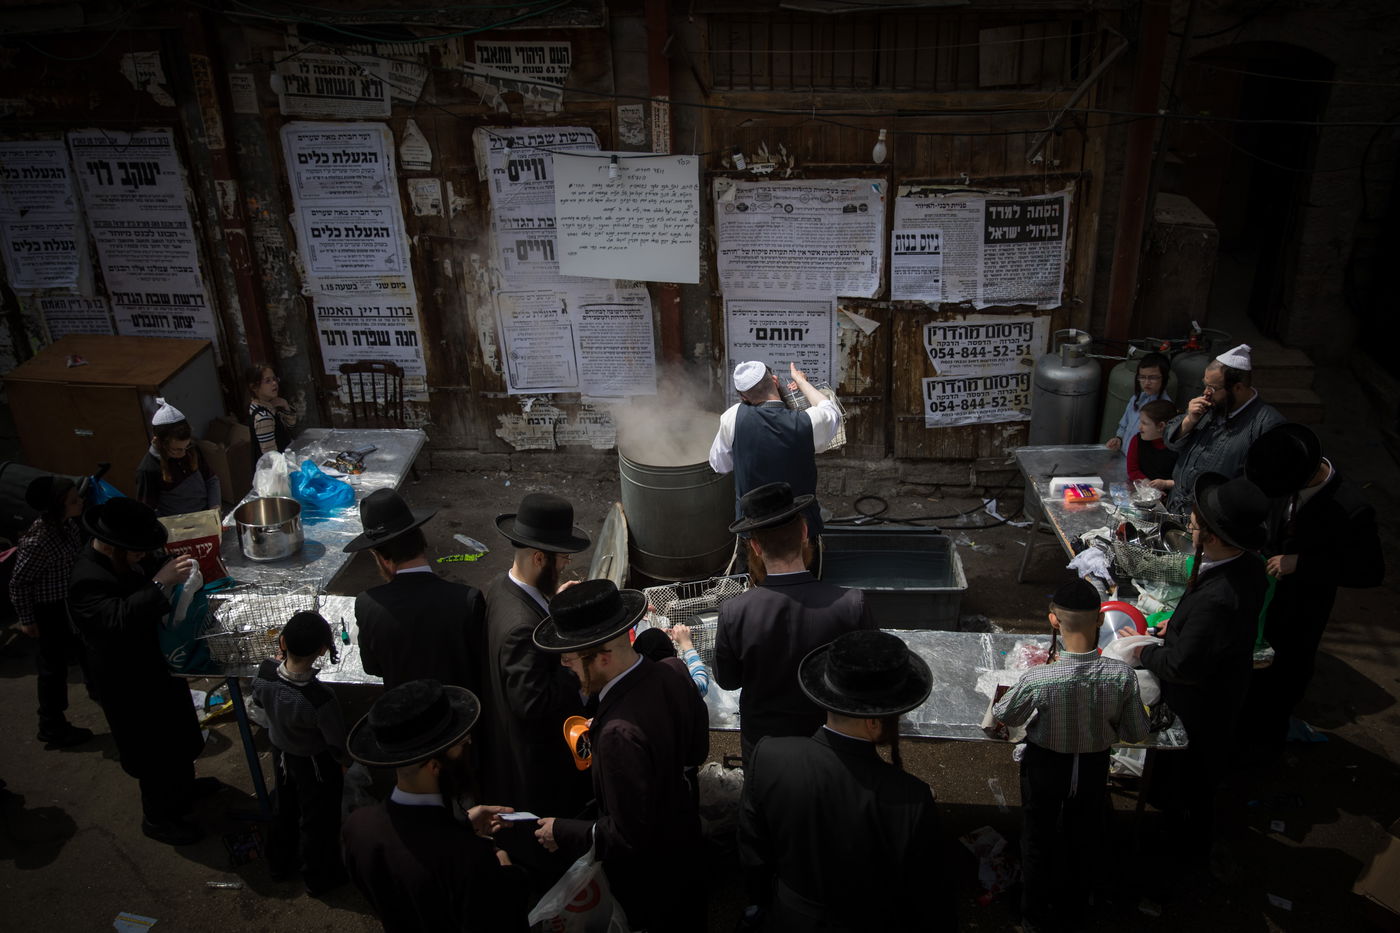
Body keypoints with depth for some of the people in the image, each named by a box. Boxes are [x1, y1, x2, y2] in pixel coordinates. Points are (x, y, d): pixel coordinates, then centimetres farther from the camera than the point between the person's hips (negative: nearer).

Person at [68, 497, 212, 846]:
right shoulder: (87, 581, -33)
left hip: (157, 663, 9)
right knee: (155, 751, 9)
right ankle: (158, 818, 32)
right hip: (131, 683, -9)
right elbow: (120, 620, -47)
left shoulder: (125, 559, -7)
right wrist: (160, 583, -49)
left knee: (178, 730, 29)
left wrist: (174, 570, -10)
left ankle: (183, 787, 53)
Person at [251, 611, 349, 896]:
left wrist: (281, 656, 1)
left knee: (285, 808, 30)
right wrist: (344, 761, -5)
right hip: (314, 764, -5)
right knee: (318, 820, 20)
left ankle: (281, 862, 54)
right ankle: (320, 877, 42)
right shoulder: (320, 699, -41)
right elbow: (338, 744, -26)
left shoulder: (265, 672, -26)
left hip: (280, 753, 5)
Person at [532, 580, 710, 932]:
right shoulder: (672, 677, -17)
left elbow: (627, 836, -31)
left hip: (646, 872, -6)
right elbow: (697, 751, 0)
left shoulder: (621, 733, -41)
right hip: (685, 834, 7)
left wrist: (563, 833, -19)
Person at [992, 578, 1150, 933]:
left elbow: (1002, 715, -13)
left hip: (1045, 766, -2)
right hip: (1093, 768, 2)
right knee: (1083, 841, 27)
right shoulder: (1123, 676, -28)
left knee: (1038, 841, 23)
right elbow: (1137, 734, -12)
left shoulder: (1038, 679, -34)